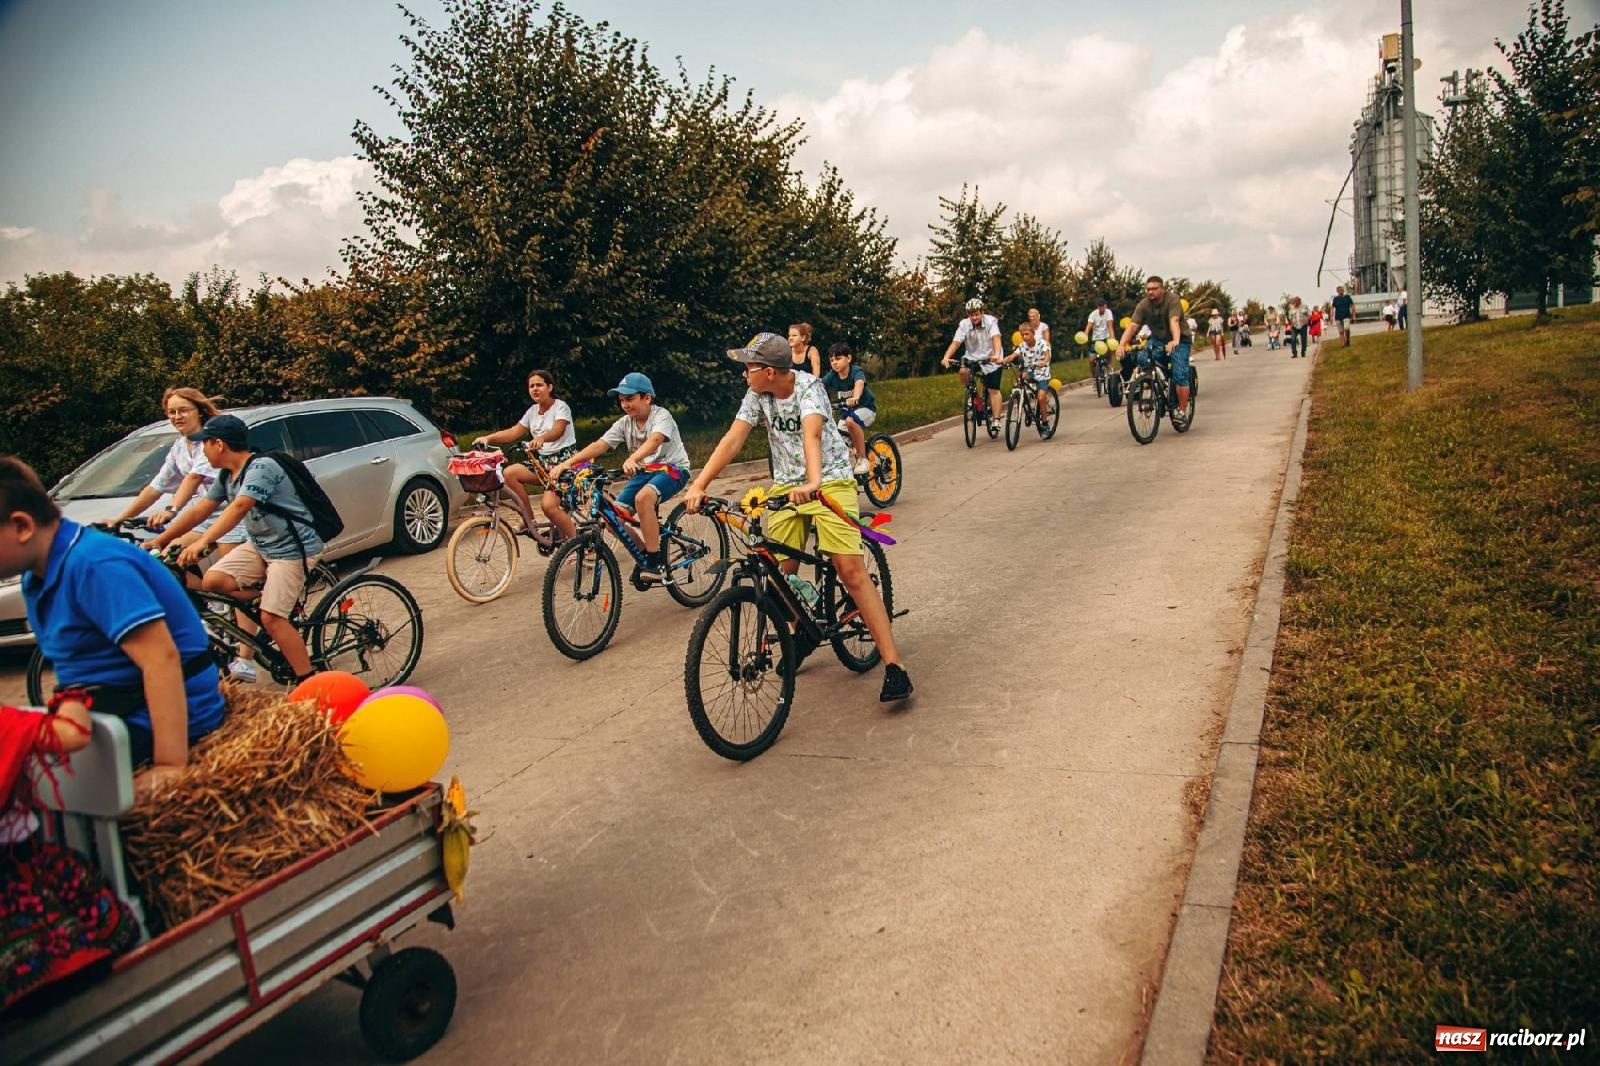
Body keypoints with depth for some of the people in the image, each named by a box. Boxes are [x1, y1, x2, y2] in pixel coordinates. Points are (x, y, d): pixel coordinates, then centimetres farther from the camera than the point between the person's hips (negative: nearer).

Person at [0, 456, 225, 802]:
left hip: (151, 719, -10)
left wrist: (170, 766, -32)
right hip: (106, 708, 10)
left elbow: (161, 659, -28)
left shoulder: (95, 564, -20)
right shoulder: (38, 577, 11)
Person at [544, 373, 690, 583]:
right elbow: (600, 445, -10)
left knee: (643, 498, -37)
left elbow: (654, 440, -38)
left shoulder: (661, 416, -17)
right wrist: (567, 463, -23)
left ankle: (656, 561, -27)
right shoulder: (624, 423, 0)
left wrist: (632, 459, -57)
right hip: (644, 471, 7)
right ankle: (646, 551, 14)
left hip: (672, 468, -7)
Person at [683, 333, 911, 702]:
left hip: (829, 481, -5)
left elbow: (811, 434, -37)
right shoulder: (757, 395, -3)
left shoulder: (809, 388, -19)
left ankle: (893, 664, -15)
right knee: (782, 573, 0)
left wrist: (813, 482, -54)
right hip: (785, 486, 6)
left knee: (851, 570, -16)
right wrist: (698, 485, -18)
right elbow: (733, 439, -8)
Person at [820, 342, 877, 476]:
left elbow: (859, 383, -43)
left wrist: (855, 398, -64)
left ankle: (862, 459, -24)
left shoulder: (856, 372, -23)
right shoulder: (831, 375, -8)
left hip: (865, 407, -6)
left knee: (850, 421, -36)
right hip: (847, 409, 6)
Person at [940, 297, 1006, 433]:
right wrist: (946, 357, -38)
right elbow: (955, 342, -21)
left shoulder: (991, 321, -18)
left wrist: (997, 355, -51)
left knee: (993, 389, -11)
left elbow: (996, 338, -33)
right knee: (963, 371, -28)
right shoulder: (964, 324, -12)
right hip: (973, 357, 3)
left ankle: (996, 419, -6)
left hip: (991, 359, -2)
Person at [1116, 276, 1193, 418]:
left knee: (1180, 375, -14)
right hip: (1157, 339, 4)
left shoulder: (1172, 299, -22)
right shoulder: (1144, 305, -12)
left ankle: (1183, 410, -3)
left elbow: (1174, 321, -38)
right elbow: (1132, 325, -21)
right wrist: (1121, 345, -37)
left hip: (1179, 341, -4)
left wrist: (1176, 340, -56)